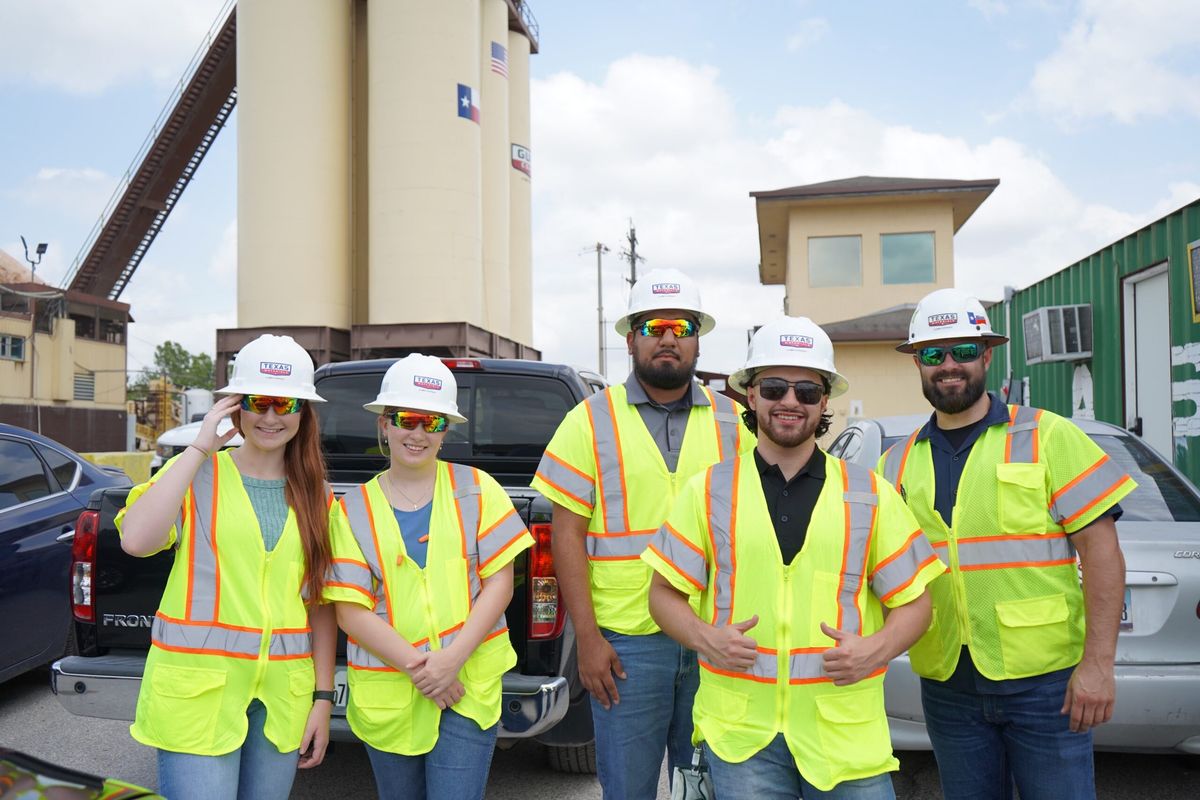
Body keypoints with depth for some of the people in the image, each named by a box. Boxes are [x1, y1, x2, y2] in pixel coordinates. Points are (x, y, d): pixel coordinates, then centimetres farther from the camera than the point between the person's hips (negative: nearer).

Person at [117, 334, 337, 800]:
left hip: (282, 694, 3)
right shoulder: (197, 474, 0)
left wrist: (323, 699, 5)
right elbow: (135, 540, -19)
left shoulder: (315, 496, 9)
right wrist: (198, 449, -14)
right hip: (197, 689, -3)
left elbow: (321, 604, 9)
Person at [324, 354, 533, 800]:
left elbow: (499, 583, -3)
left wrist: (452, 659, -15)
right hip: (387, 696, 1)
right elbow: (350, 612, -4)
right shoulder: (354, 509, 2)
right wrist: (417, 668, -15)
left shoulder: (476, 489, 1)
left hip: (468, 686, -1)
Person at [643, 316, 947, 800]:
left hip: (847, 732, 1)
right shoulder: (709, 490, 3)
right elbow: (664, 592, 7)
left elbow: (914, 601, 7)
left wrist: (876, 649, -12)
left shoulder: (870, 494, 4)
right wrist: (706, 639, -12)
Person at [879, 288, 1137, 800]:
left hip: (1045, 678, -3)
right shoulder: (897, 463, 6)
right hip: (947, 684, 4)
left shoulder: (1047, 436, -4)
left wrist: (1098, 663, -13)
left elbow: (1101, 549, -7)